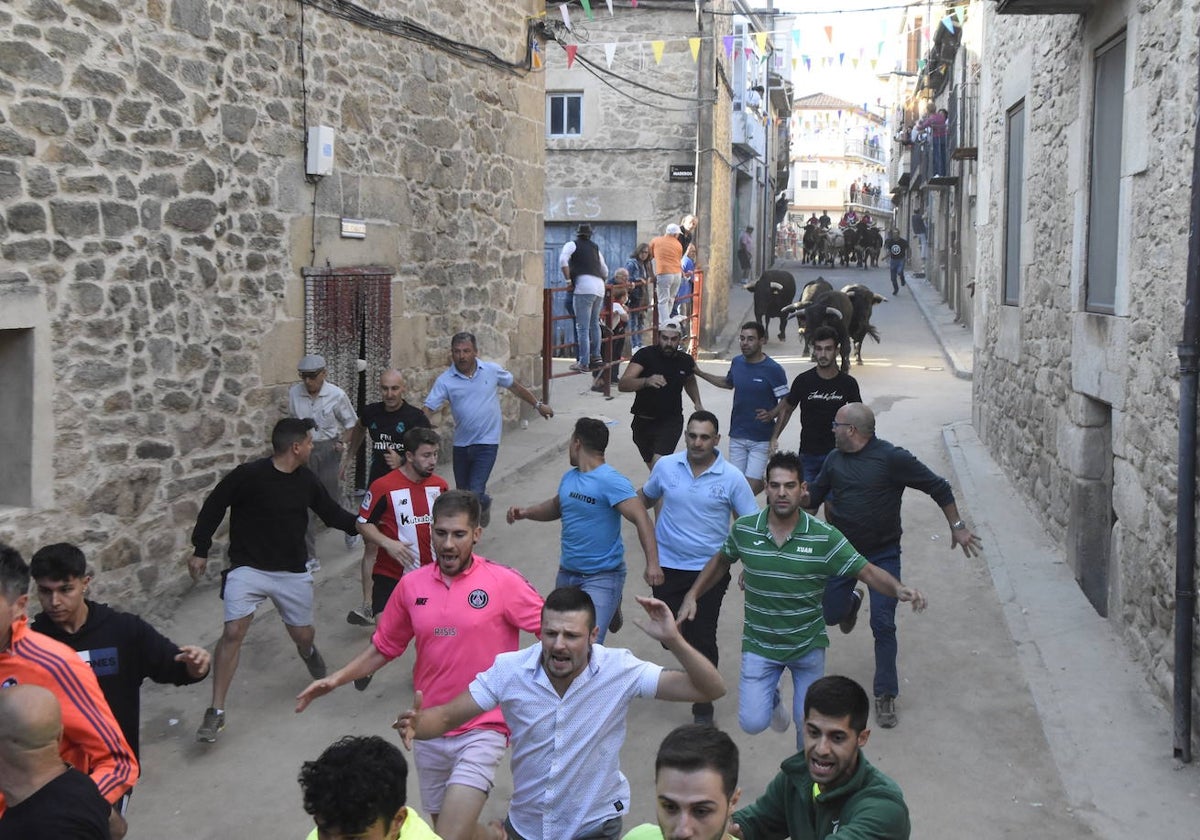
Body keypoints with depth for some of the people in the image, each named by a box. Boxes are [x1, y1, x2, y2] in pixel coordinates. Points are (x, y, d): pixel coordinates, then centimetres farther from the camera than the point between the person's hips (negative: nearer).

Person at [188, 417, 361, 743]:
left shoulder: (307, 481, -1)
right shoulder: (248, 475, -17)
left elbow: (332, 513, 11)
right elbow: (213, 507, -7)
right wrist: (201, 550, -4)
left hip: (292, 572, 5)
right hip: (248, 568, -4)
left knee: (303, 635, 12)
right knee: (233, 631, -18)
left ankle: (308, 652, 53)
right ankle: (216, 712, -8)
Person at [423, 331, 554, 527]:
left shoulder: (492, 371, -5)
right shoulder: (445, 380, -7)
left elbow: (515, 386, 12)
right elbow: (428, 409, -12)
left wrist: (538, 404, 20)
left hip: (487, 443, -2)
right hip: (461, 444, 3)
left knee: (475, 493, -12)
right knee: (462, 493, 15)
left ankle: (483, 504, 24)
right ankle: (484, 503, 48)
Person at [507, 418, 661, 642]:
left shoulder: (611, 481, -18)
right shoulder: (569, 477, 7)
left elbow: (641, 519, -26)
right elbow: (557, 506, 26)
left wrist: (652, 563, -37)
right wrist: (525, 512, 9)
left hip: (602, 576, -8)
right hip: (567, 572, 8)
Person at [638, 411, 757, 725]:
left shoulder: (731, 477, -9)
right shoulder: (666, 466, -4)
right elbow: (644, 499, 14)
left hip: (709, 570, -2)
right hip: (667, 567, 2)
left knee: (702, 640, 3)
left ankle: (703, 709, 19)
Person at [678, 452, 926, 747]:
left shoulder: (824, 537, -16)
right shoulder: (744, 529, -10)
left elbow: (868, 572, -16)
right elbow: (721, 561, 9)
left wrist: (899, 589, -35)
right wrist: (692, 596, 1)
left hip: (808, 645, 0)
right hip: (759, 645, 0)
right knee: (753, 723, -9)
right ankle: (770, 697, 28)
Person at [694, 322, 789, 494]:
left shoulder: (773, 370, -13)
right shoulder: (737, 362, 4)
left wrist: (771, 413, -27)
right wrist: (699, 373, 21)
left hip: (761, 439, -5)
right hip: (737, 436, 5)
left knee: (751, 486, -10)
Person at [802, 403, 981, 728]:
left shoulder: (892, 458, -18)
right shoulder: (835, 459, -1)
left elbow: (938, 487, -11)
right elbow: (816, 493, 12)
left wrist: (957, 526, -8)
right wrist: (803, 495, -12)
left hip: (883, 555, -4)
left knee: (883, 626, -2)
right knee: (829, 614, 6)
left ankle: (885, 694, 12)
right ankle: (851, 602, 42)